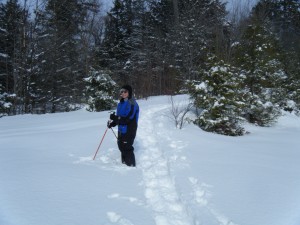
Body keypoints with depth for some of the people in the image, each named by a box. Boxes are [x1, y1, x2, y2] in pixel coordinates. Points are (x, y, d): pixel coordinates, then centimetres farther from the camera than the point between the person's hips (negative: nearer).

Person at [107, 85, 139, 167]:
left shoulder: (132, 104, -16)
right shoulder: (121, 103, 10)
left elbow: (128, 118, -24)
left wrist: (114, 118, -21)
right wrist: (112, 123, 1)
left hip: (129, 130, -8)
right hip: (121, 129, 8)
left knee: (127, 148, -4)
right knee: (121, 146, 17)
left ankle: (131, 165, 9)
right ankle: (124, 163, 33)